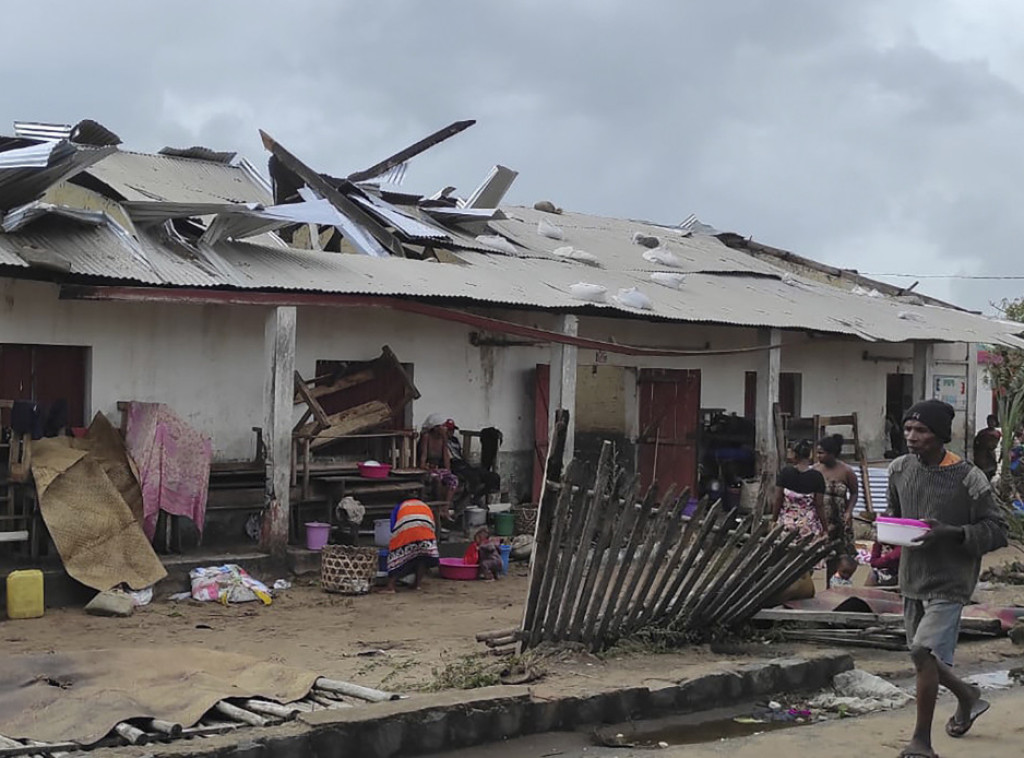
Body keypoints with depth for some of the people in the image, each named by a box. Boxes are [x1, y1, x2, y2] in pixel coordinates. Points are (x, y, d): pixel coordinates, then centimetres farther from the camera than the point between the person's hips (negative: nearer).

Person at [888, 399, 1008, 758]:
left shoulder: (968, 478, -14)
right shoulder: (899, 469, 3)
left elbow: (997, 530, -10)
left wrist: (951, 533, -24)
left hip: (949, 582, -7)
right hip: (912, 579, 7)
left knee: (924, 651, -19)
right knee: (923, 657, 17)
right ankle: (967, 696, 48)